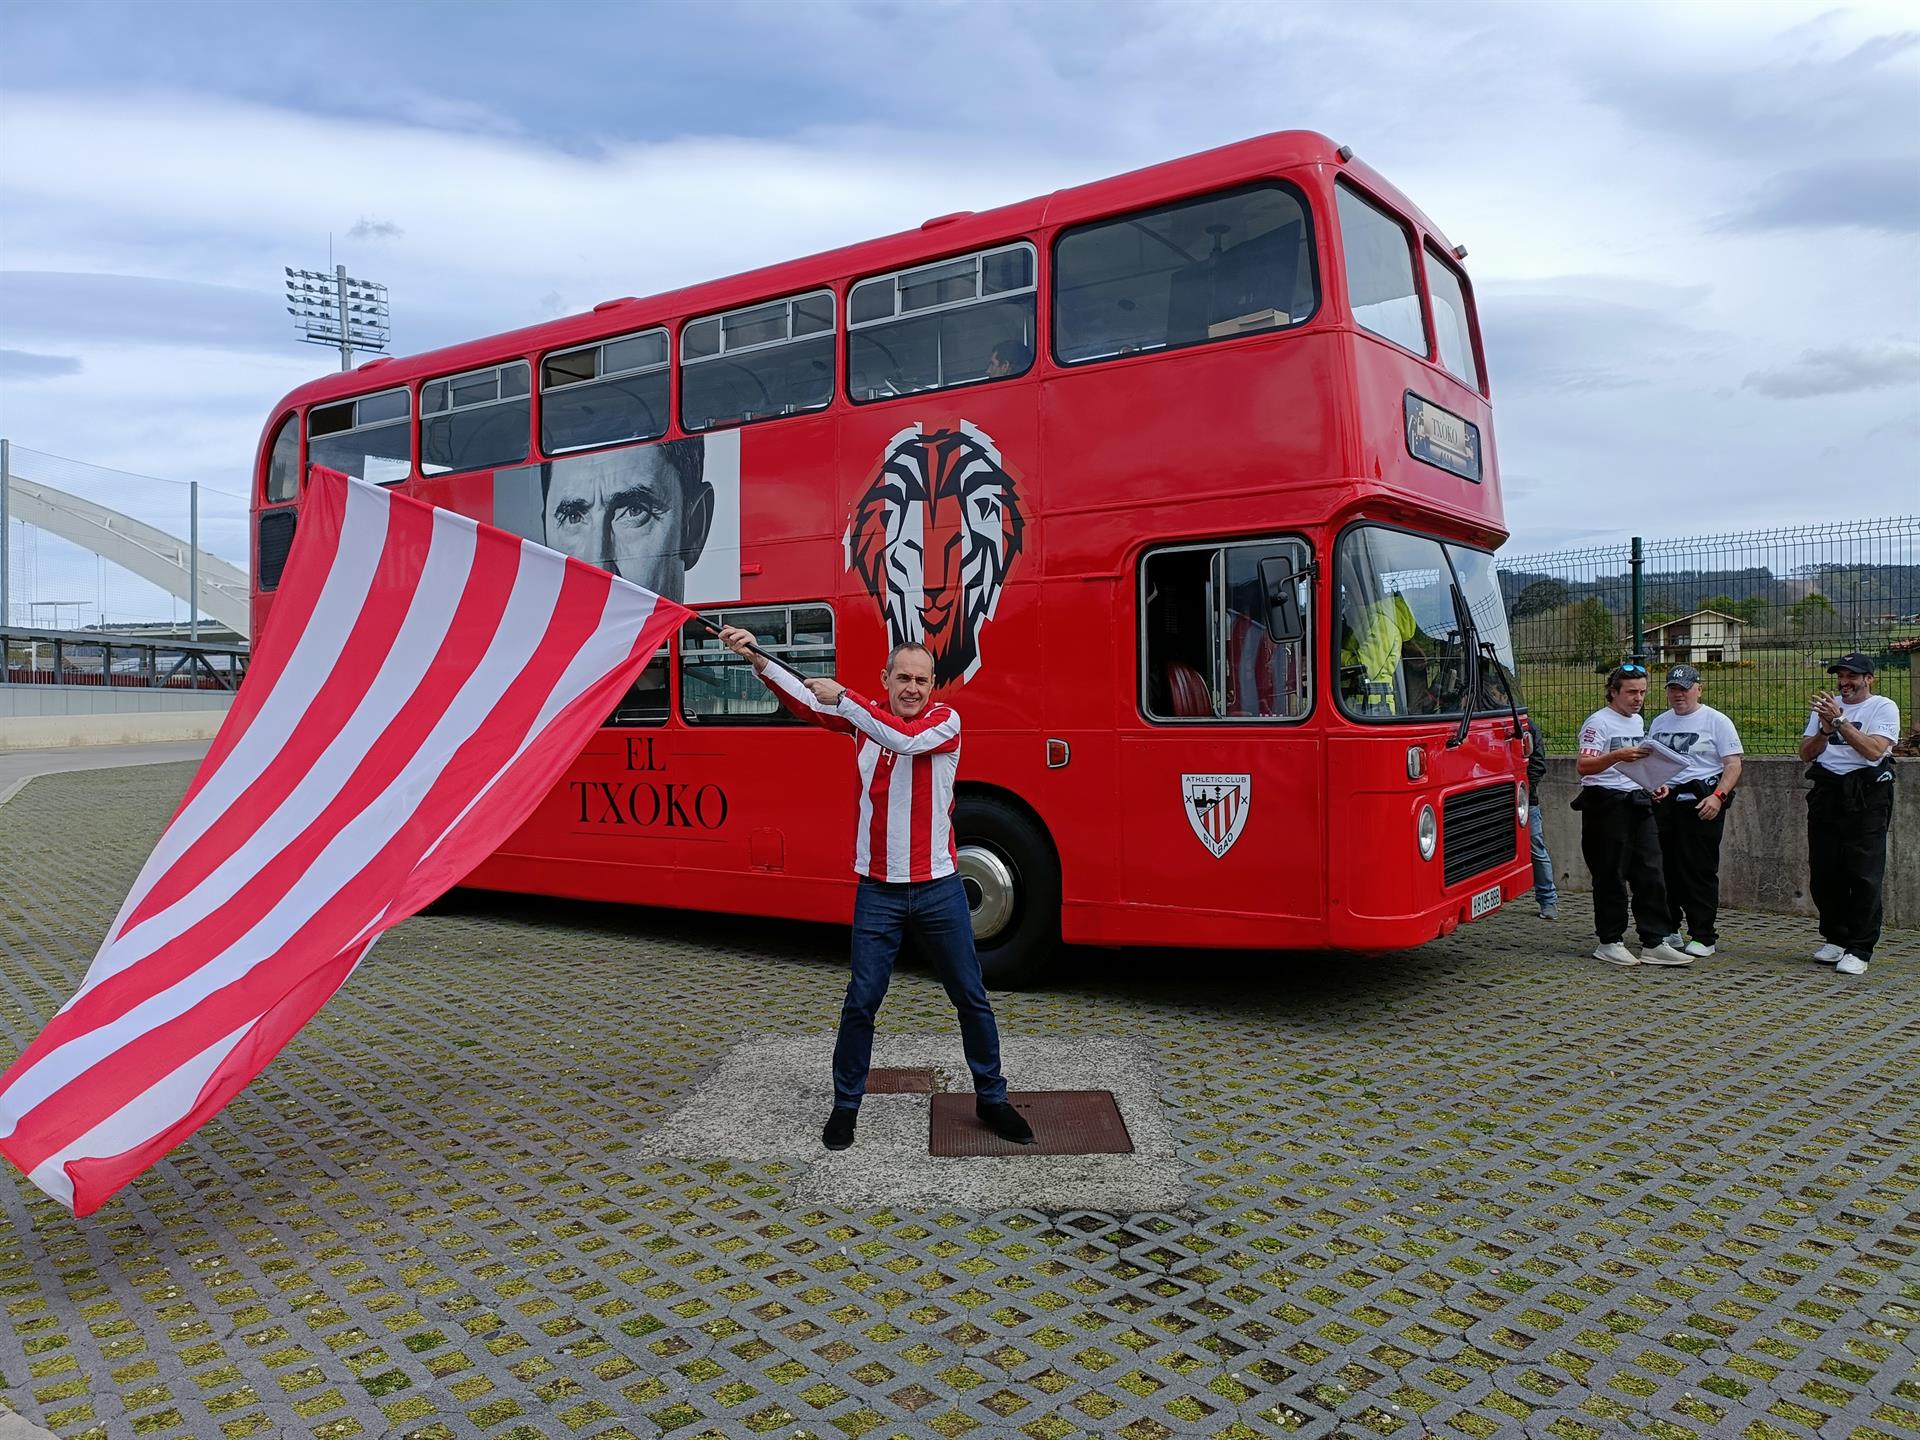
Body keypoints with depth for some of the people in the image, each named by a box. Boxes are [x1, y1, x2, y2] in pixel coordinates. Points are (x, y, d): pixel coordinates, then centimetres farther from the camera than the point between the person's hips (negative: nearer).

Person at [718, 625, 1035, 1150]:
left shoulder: (946, 719, -7)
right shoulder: (864, 714, 2)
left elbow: (905, 739, -28)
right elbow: (806, 701, -12)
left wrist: (843, 697, -29)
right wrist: (756, 658, -25)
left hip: (938, 888, -1)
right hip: (878, 890, 1)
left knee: (971, 998, 9)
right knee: (861, 1002, 4)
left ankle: (991, 1098, 26)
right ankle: (846, 1104, 21)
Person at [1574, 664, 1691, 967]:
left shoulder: (1638, 721, 17)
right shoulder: (1599, 722, -9)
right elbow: (1583, 766, -20)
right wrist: (1617, 756, -33)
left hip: (1637, 802, 8)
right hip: (1606, 804, -8)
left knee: (1651, 874, 3)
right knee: (1611, 876, -2)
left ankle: (1654, 944, 6)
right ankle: (1609, 943, 7)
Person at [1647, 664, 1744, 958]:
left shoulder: (1716, 721, -1)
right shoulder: (1659, 722, 17)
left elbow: (1734, 764, -6)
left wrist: (1718, 796, -19)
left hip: (1700, 804, -6)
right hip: (1663, 801, 6)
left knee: (1700, 872, -5)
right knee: (1664, 868, 8)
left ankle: (1703, 936, 1)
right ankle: (1667, 930, 18)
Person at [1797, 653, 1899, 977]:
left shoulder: (1883, 707, 0)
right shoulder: (1826, 706, 16)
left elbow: (1874, 749, -16)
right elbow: (1806, 754, 8)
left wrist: (1839, 721, -19)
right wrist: (1825, 729, -9)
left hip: (1866, 795, -5)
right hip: (1826, 792, 5)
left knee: (1863, 875, -7)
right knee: (1823, 872, 7)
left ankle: (1859, 950, -2)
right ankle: (1835, 940, 21)